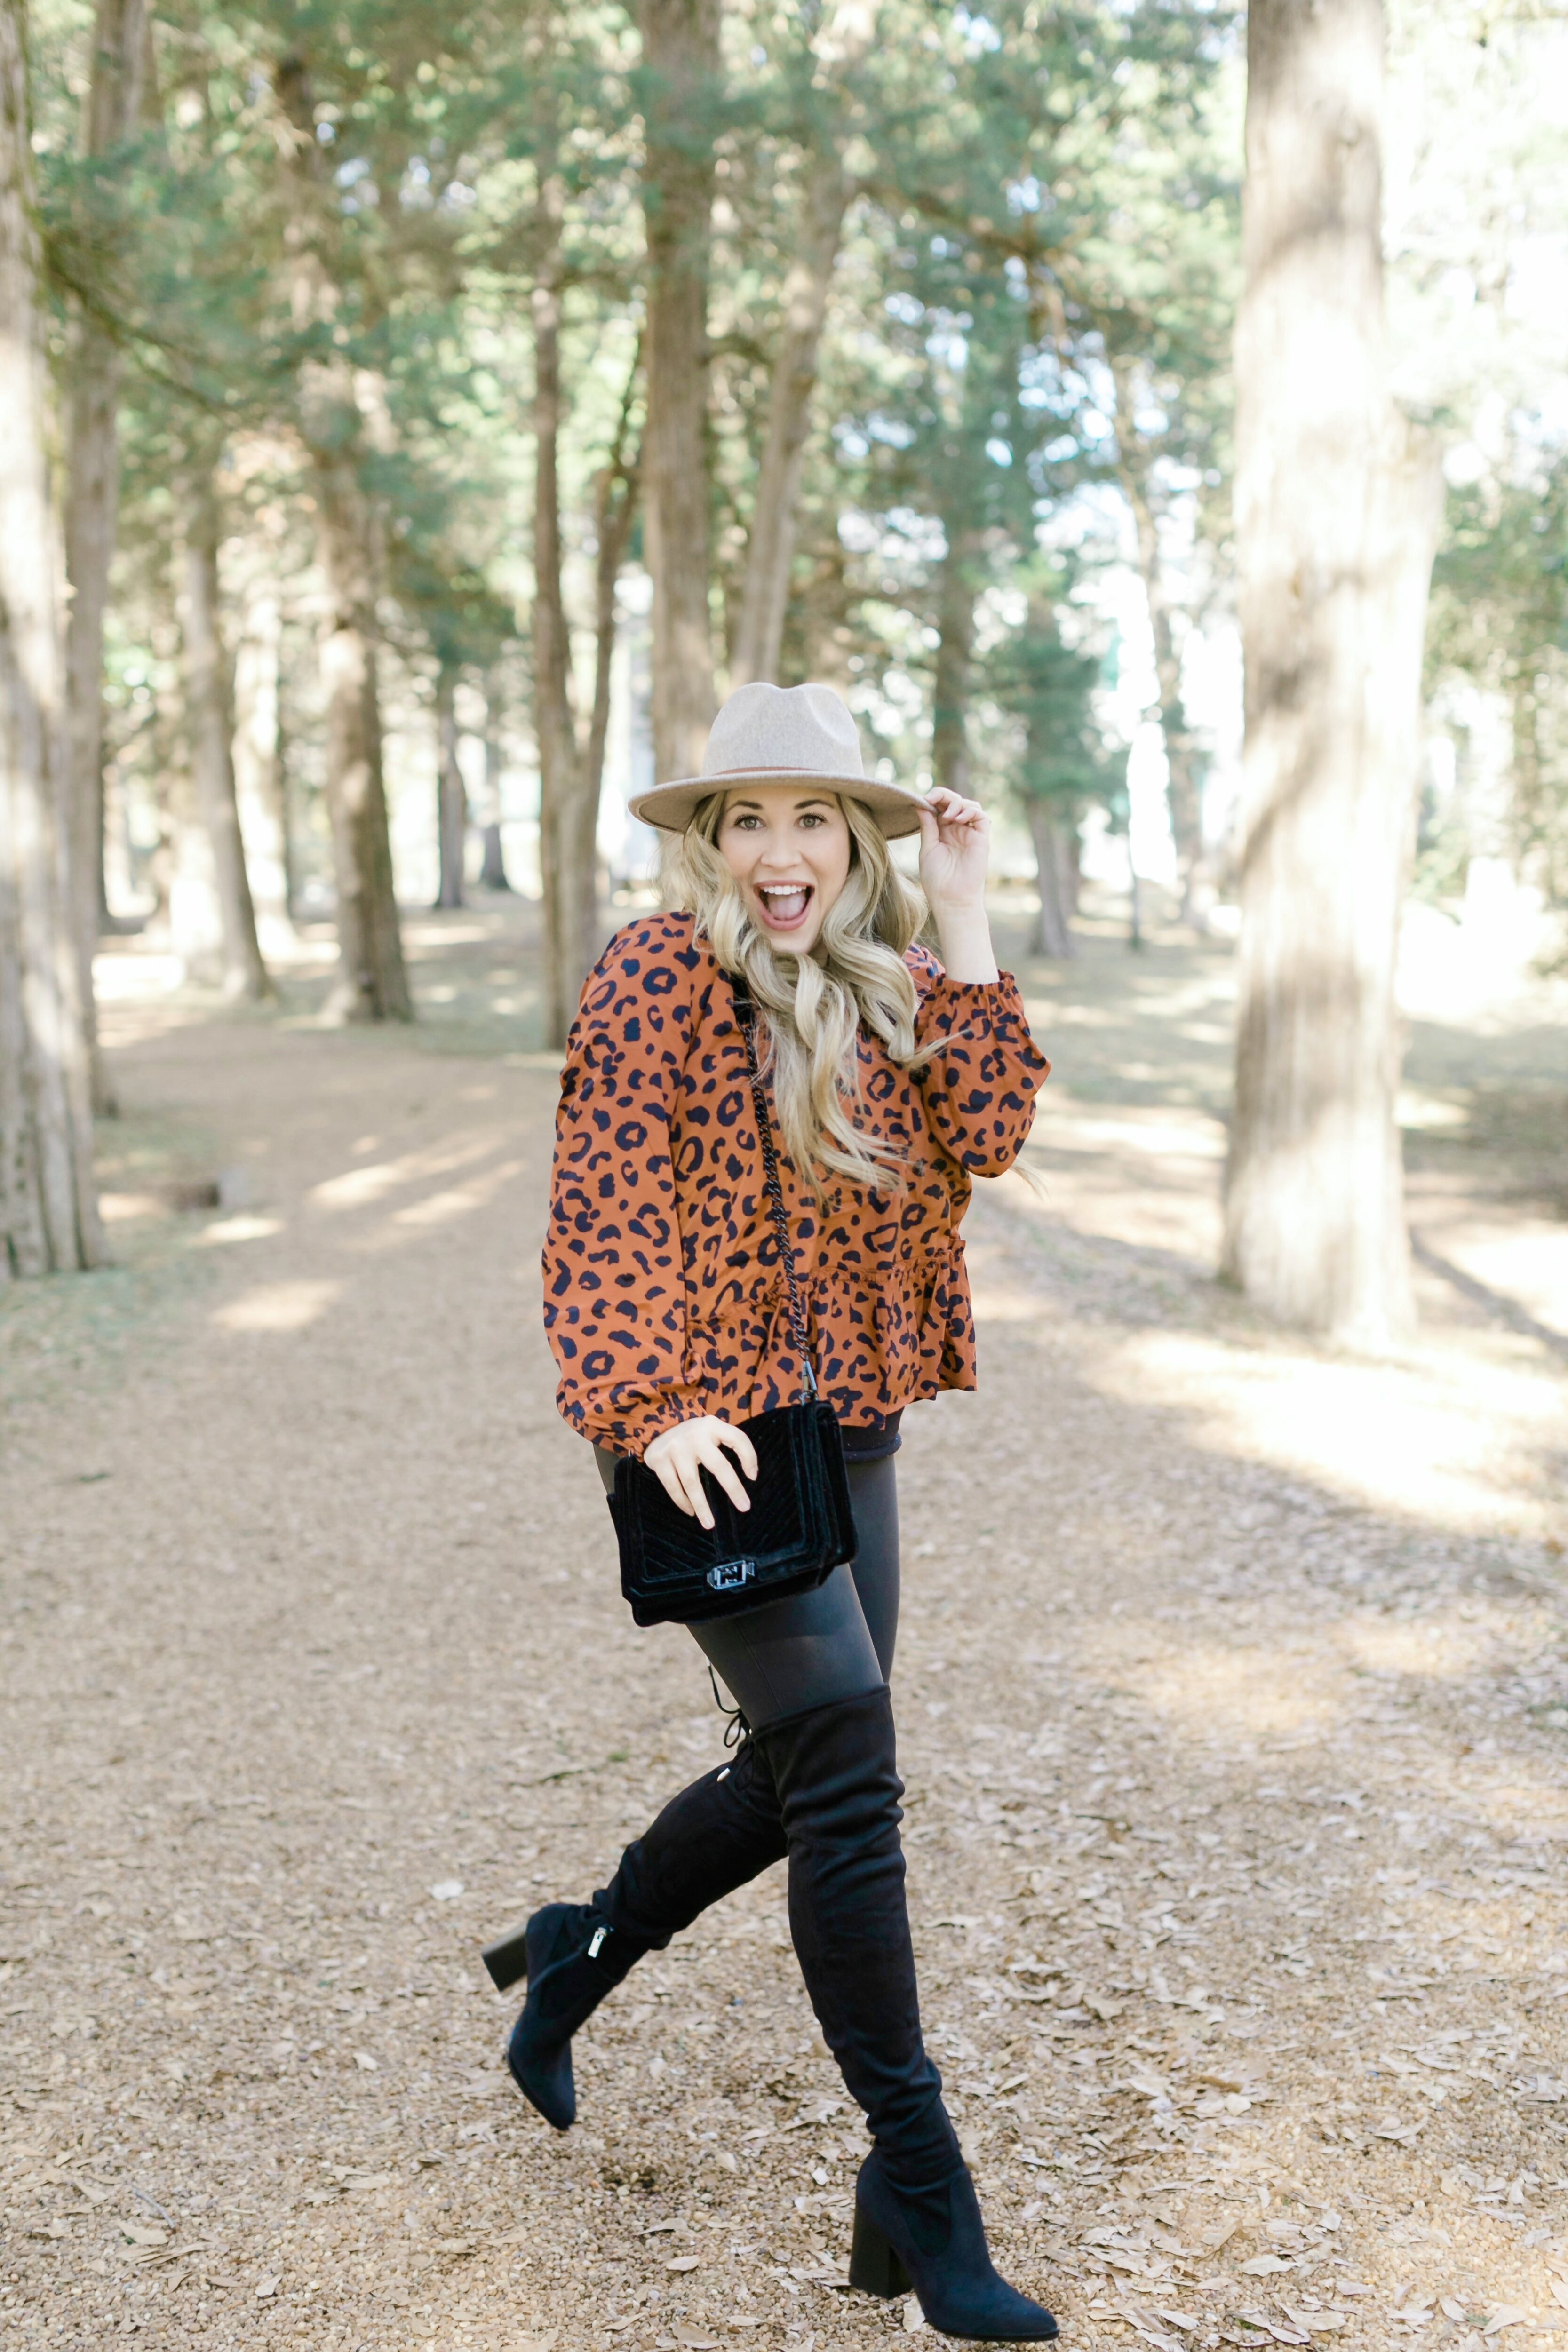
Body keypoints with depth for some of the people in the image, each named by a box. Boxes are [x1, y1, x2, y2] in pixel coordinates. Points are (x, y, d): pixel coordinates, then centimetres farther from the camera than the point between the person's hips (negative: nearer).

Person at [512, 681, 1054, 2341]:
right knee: (847, 1757, -13)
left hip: (849, 1428, 7)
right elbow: (609, 1214, -14)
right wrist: (650, 1407, -24)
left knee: (804, 1771, 15)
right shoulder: (653, 980, -9)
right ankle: (917, 2184, -1)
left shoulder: (884, 991, 10)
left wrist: (963, 923, -6)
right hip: (710, 1433, -7)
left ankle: (581, 1952, 41)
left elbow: (985, 1136, -5)